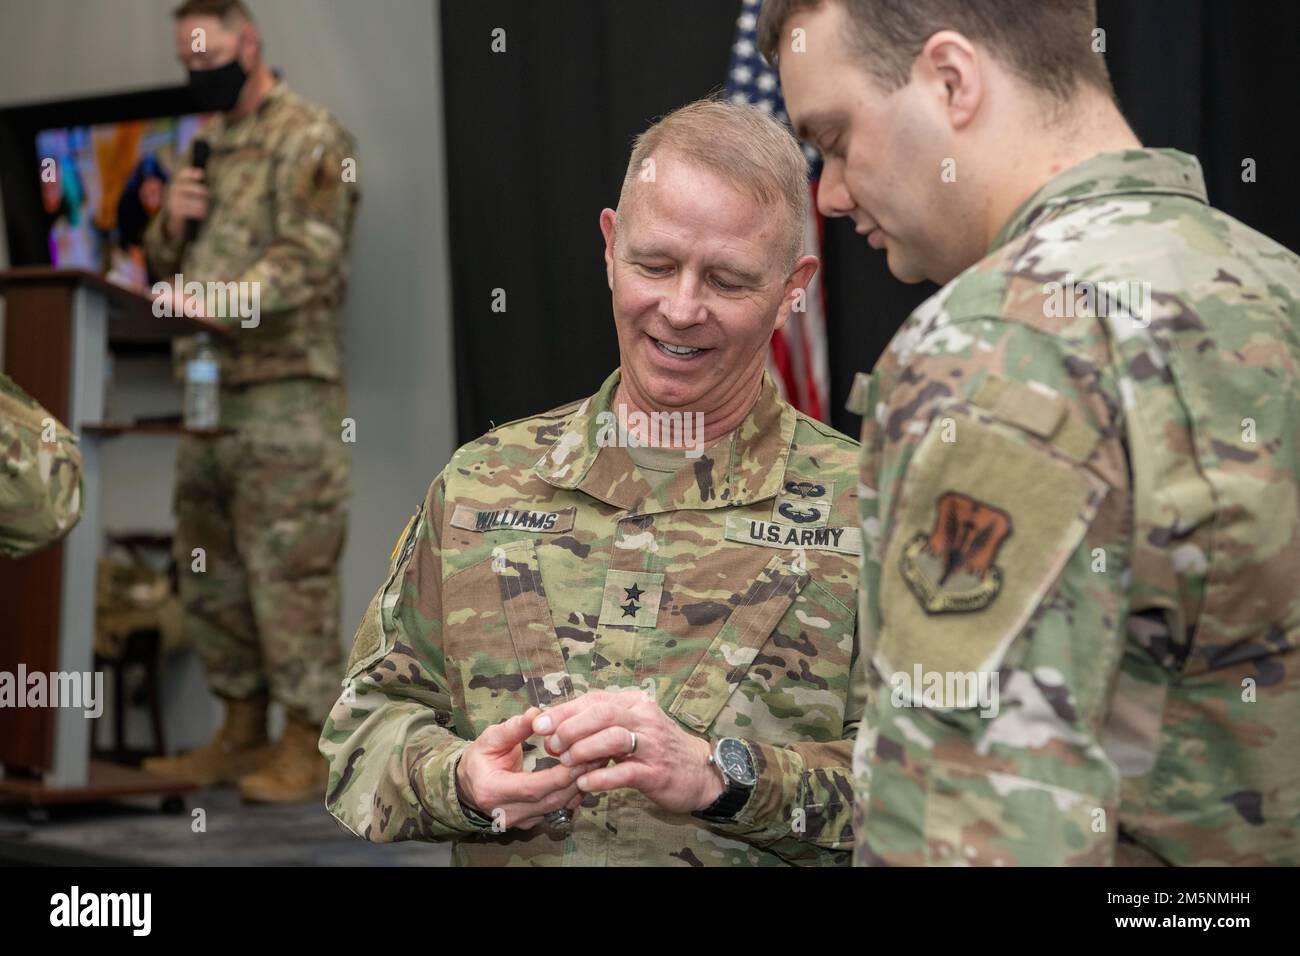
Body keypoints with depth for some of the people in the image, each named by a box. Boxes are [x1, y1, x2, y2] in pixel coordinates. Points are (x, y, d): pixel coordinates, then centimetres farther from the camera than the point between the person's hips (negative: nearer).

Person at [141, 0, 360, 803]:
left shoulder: (310, 140, -5)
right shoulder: (207, 147, 20)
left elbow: (307, 257, -17)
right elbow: (169, 266, 25)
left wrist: (219, 304, -29)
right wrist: (171, 225, 2)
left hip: (286, 388, -8)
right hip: (209, 387, 9)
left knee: (291, 569, -8)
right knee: (211, 571, 11)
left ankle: (307, 746, -3)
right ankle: (241, 735, 20)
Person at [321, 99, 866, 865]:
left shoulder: (868, 508, 1)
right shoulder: (482, 483, 11)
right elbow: (369, 724, 13)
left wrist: (719, 774, -16)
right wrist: (461, 783, -7)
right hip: (504, 847, 3)